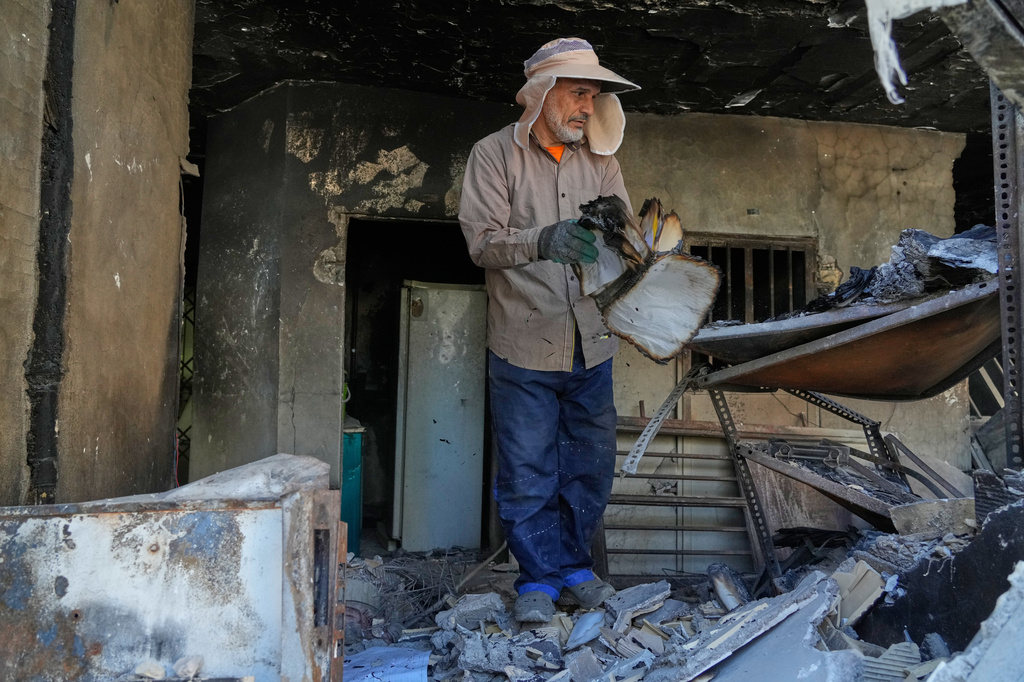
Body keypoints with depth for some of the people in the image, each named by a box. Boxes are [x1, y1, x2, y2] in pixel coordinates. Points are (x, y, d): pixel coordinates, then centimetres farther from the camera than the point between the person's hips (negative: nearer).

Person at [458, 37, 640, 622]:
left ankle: (573, 565, 30)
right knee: (528, 472, 3)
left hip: (591, 344, 4)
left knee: (591, 465, 11)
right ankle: (542, 577, 20)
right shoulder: (494, 155, -1)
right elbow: (482, 240, -12)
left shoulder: (600, 160, 11)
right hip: (525, 344, -4)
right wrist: (541, 240, -30)